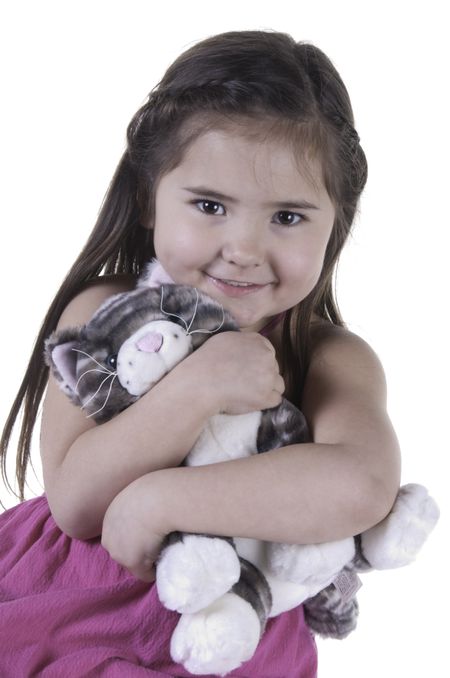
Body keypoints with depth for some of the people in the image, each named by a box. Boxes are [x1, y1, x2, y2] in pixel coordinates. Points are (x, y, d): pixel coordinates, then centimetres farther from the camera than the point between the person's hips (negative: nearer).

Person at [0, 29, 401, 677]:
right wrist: (199, 386, -26)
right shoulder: (101, 314, -7)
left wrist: (155, 499, -27)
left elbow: (359, 489, -31)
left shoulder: (334, 361, -10)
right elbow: (74, 503, -15)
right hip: (66, 609, 1)